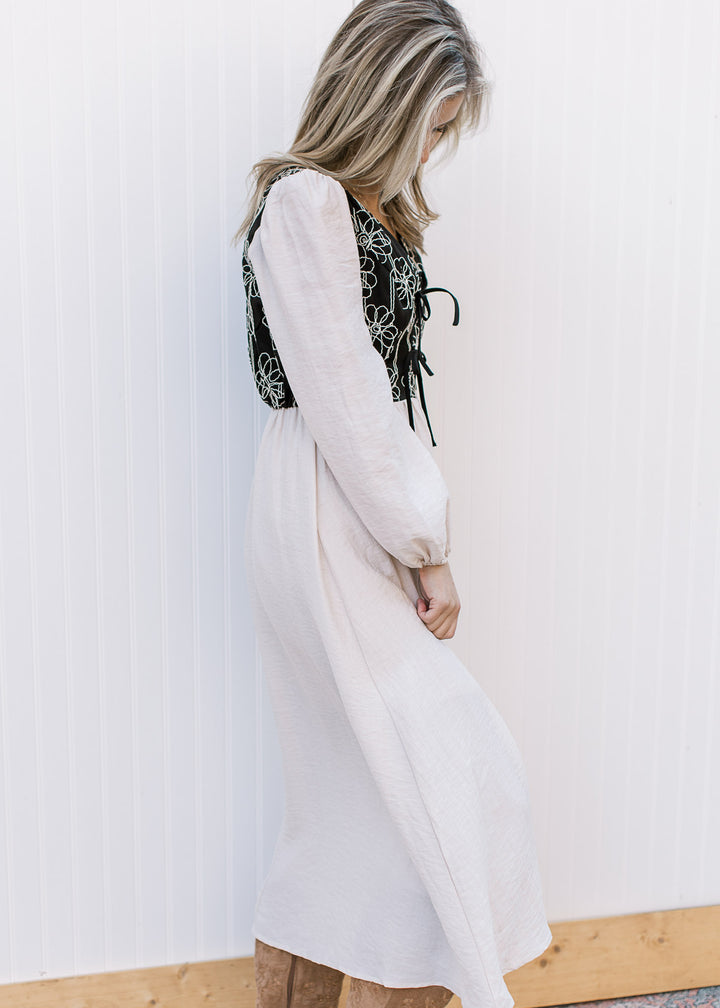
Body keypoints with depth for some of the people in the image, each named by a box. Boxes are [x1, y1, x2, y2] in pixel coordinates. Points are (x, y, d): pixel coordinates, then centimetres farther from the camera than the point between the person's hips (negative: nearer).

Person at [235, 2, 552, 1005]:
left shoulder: (377, 208, 18)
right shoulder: (305, 200, -12)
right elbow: (343, 405, -17)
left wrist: (423, 539, 8)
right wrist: (426, 552, -11)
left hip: (370, 518, 9)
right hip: (327, 523, -9)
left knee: (355, 794, 12)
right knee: (453, 776, -5)